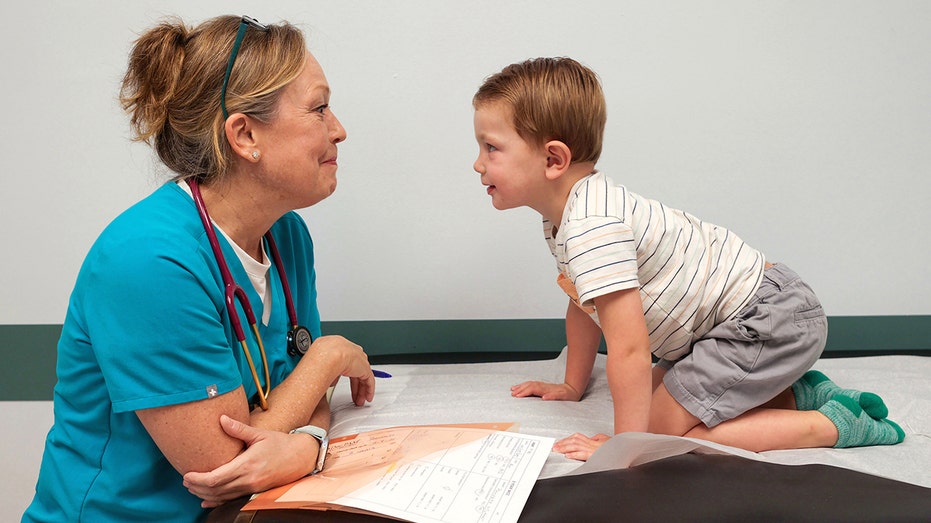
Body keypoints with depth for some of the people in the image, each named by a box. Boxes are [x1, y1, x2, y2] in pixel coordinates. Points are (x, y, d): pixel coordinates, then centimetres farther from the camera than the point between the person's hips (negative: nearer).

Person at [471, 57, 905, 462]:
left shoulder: (592, 227, -28)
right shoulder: (562, 216, 6)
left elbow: (629, 349, -30)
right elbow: (586, 306, 20)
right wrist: (572, 386, 25)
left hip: (769, 315, -11)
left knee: (665, 429, -12)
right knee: (658, 393, 18)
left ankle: (834, 424, -5)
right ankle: (799, 394, 20)